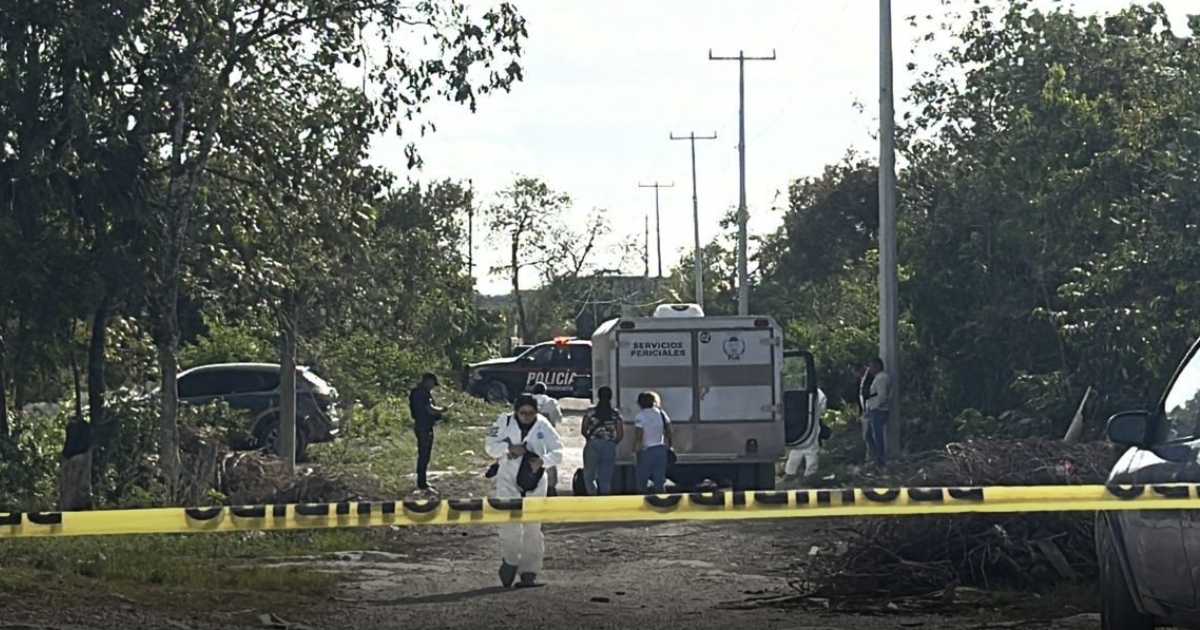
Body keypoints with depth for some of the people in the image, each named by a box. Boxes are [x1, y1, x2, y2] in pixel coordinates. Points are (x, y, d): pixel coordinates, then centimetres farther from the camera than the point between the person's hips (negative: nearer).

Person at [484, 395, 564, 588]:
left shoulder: (543, 426, -5)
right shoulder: (505, 422, -4)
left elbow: (557, 451, -5)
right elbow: (490, 446, -3)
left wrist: (543, 461, -24)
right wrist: (509, 448, -21)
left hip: (534, 483, 1)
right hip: (509, 480, -1)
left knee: (533, 528, 2)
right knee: (509, 524, -10)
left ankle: (529, 572, 12)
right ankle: (510, 561, 15)